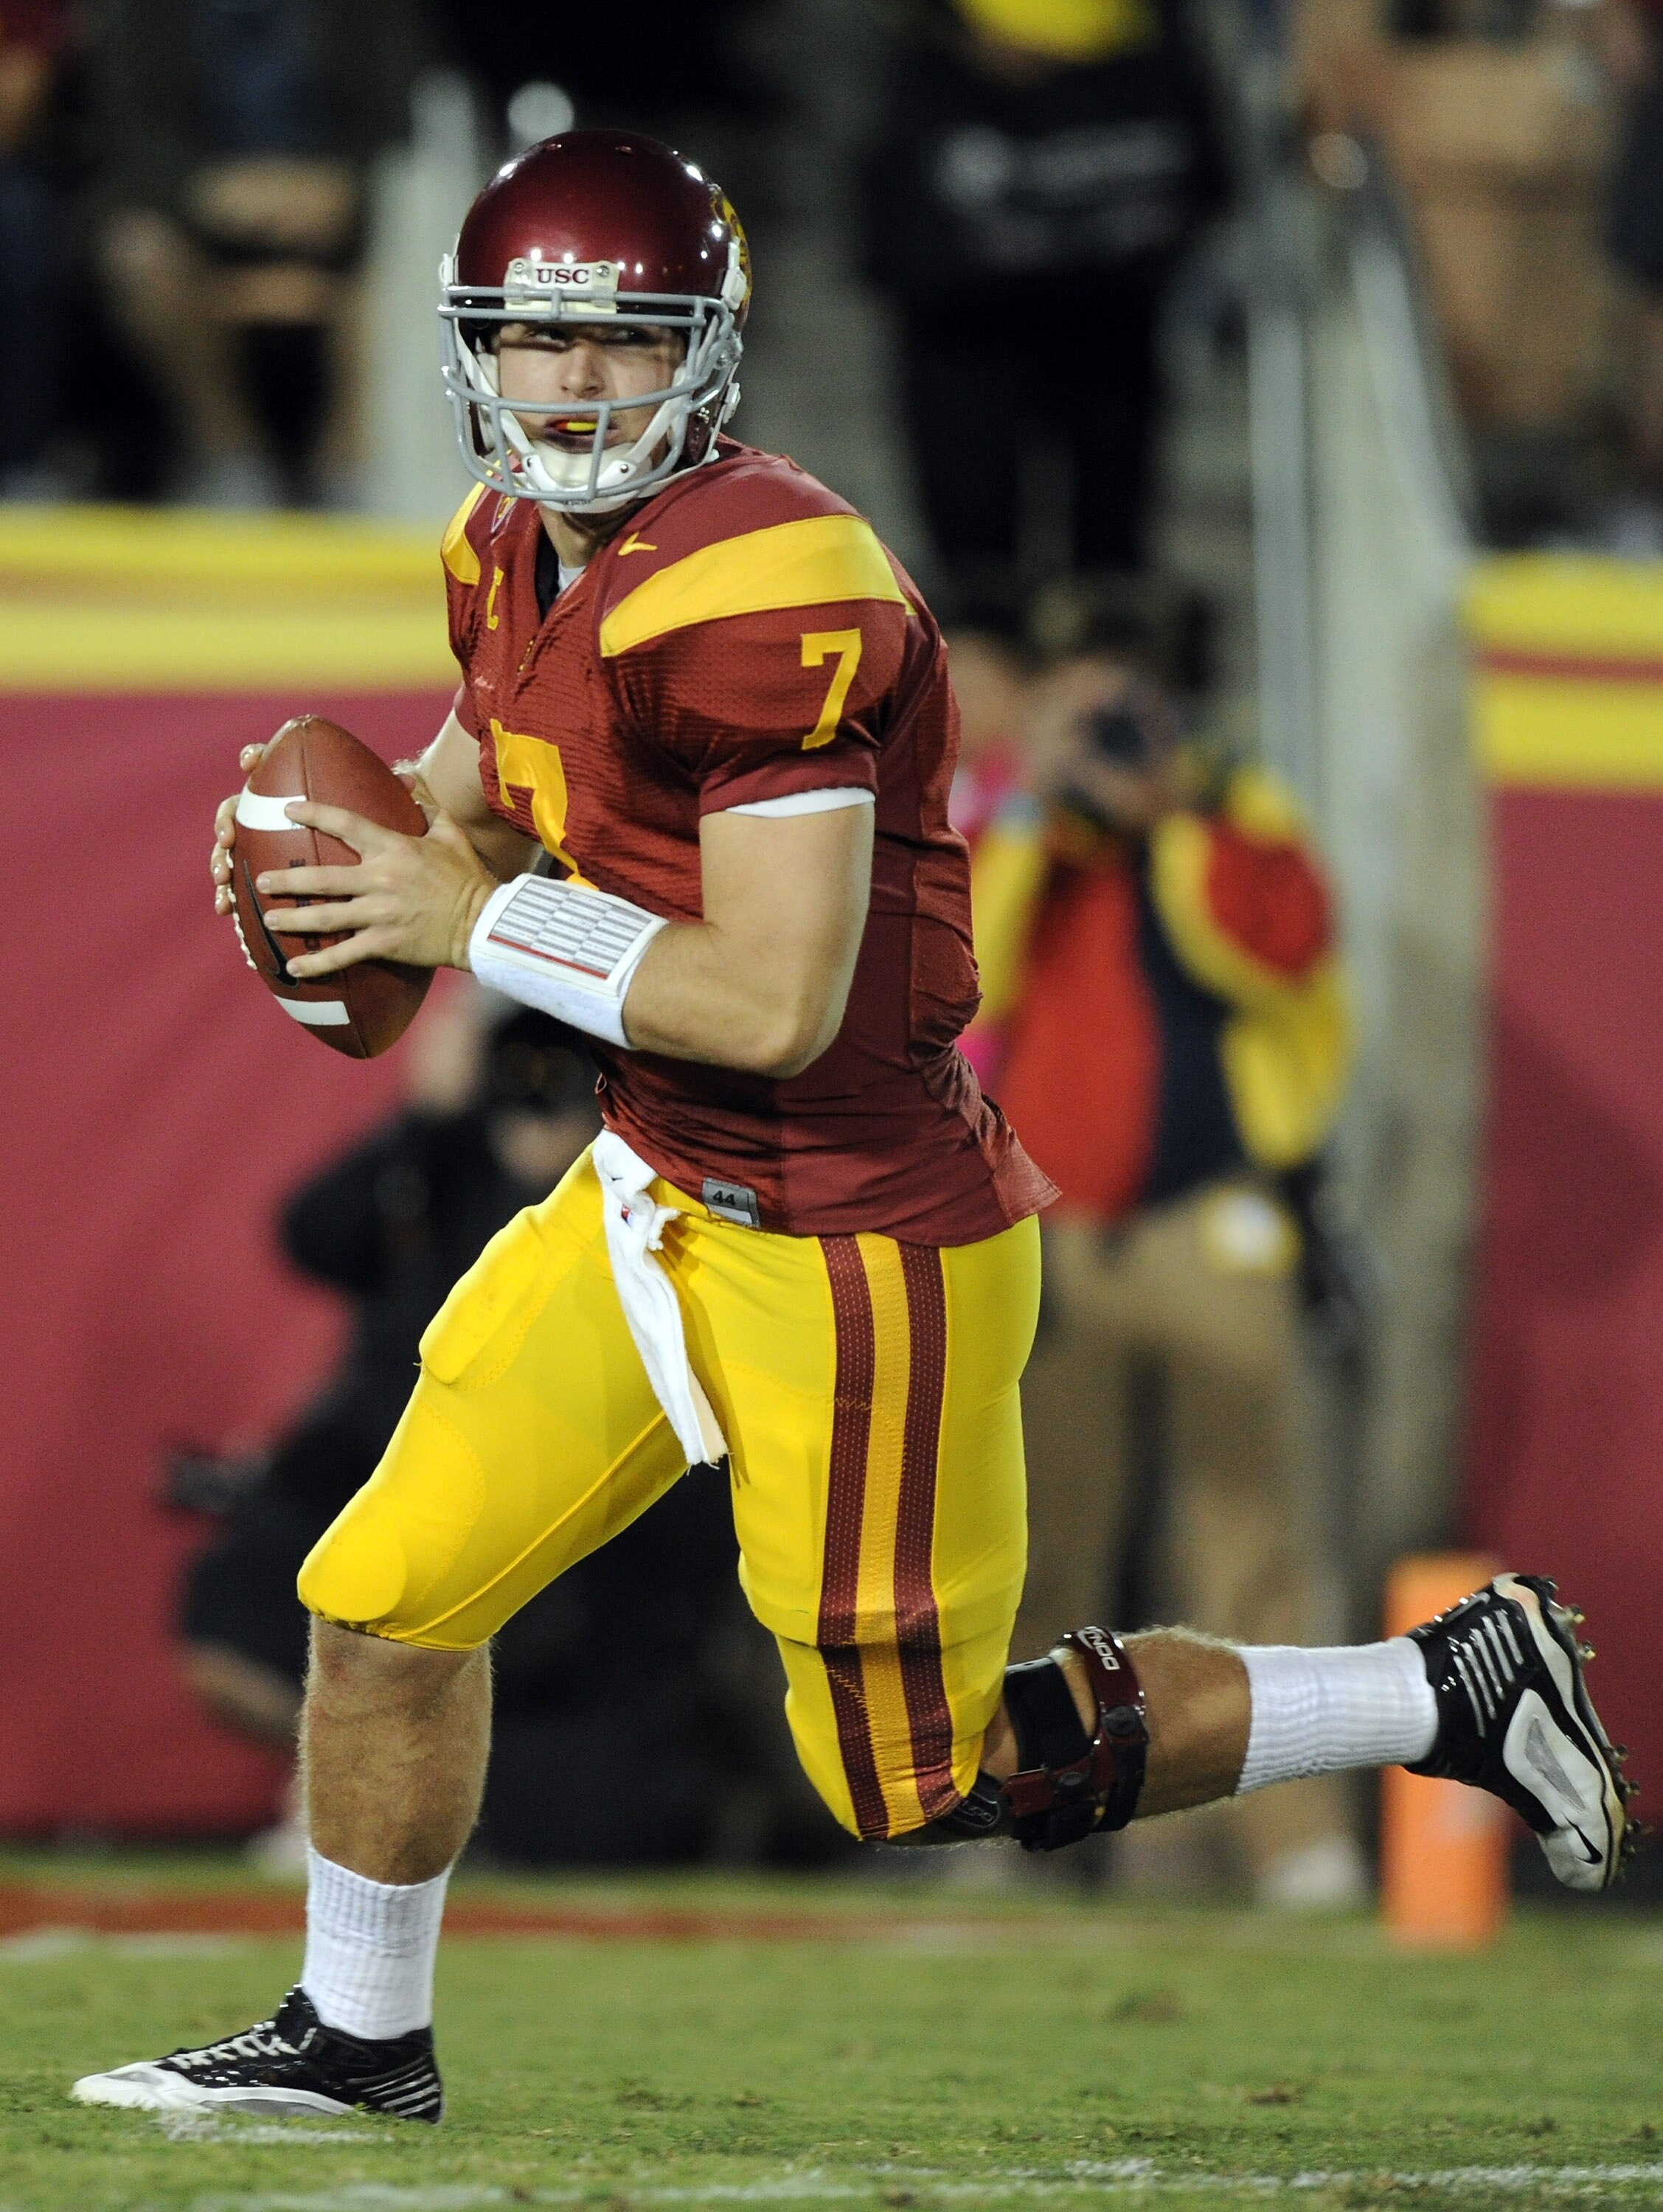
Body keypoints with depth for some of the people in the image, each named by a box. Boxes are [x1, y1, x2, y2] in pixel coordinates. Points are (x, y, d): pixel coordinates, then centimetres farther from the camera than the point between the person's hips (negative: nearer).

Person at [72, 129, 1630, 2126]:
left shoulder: (768, 596, -26)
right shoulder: (518, 556, 3)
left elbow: (776, 1005, -29)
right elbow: (475, 792, 23)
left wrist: (475, 926, -20)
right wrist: (337, 845, 0)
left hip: (853, 1245, -8)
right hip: (659, 1194, 8)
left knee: (922, 1778, 3)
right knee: (390, 1597, 9)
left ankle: (1444, 1692, 15)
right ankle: (356, 2040, 29)